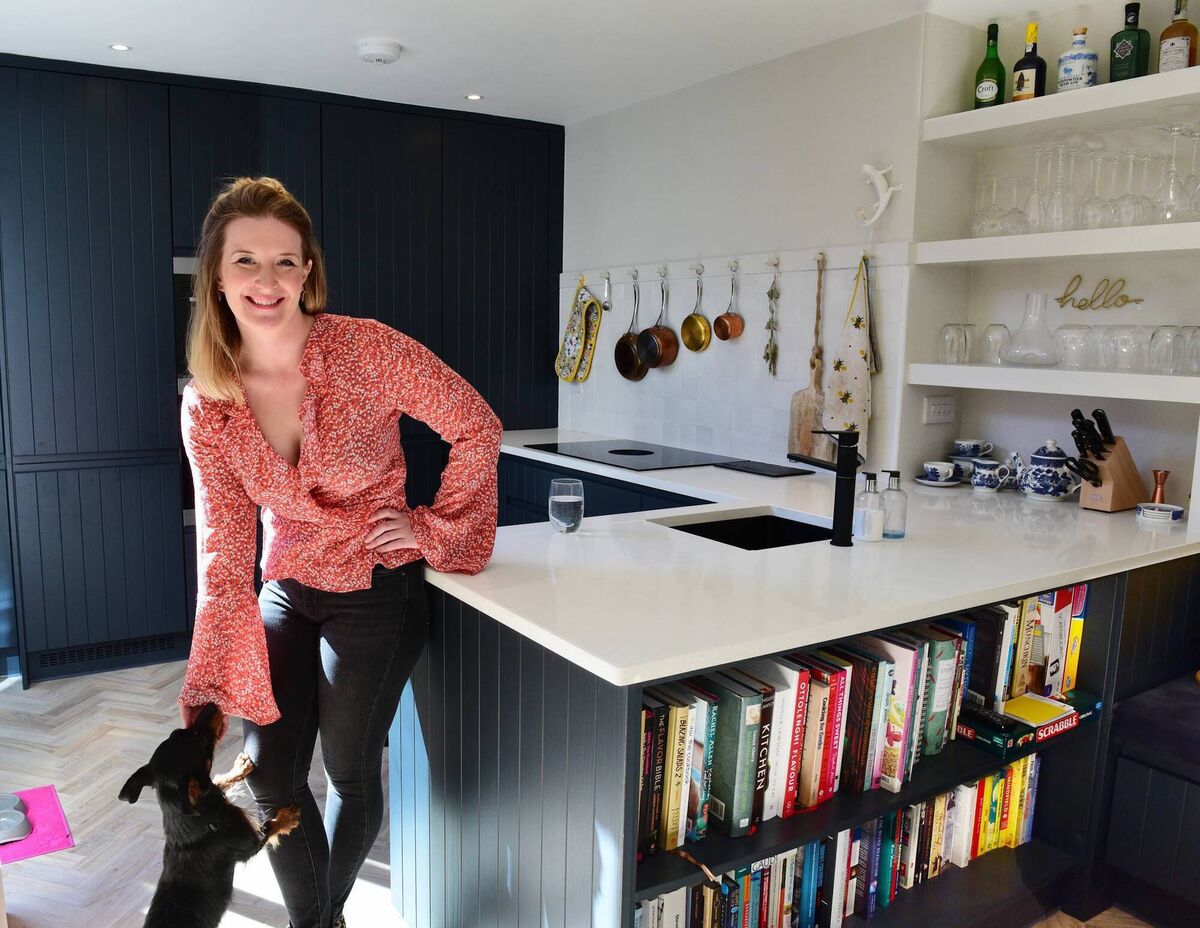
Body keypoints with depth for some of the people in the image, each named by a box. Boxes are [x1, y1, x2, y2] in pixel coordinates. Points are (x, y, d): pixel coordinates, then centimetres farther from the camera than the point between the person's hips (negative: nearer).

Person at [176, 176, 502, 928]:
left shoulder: (366, 348, -20)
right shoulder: (206, 406, -9)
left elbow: (477, 428, -12)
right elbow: (224, 551, -10)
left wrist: (437, 530, -12)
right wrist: (209, 687, -16)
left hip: (377, 589, -3)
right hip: (287, 589, 4)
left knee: (350, 771, 8)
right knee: (271, 773, 7)